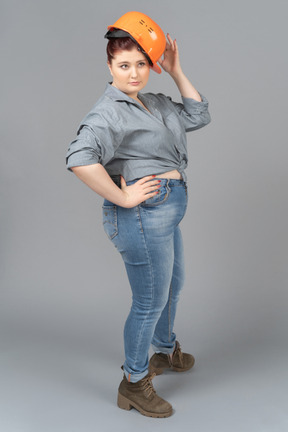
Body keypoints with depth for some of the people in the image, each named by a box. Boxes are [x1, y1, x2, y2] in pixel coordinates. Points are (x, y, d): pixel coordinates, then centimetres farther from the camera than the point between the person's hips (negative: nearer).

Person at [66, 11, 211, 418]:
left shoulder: (155, 103, 12)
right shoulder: (110, 110, -17)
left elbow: (198, 116, 18)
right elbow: (80, 158, -33)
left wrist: (176, 72, 11)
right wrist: (121, 197, -26)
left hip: (166, 212, 10)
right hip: (143, 215, -10)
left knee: (172, 284, 27)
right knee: (150, 302, 2)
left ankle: (166, 352, 52)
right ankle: (134, 384, 23)